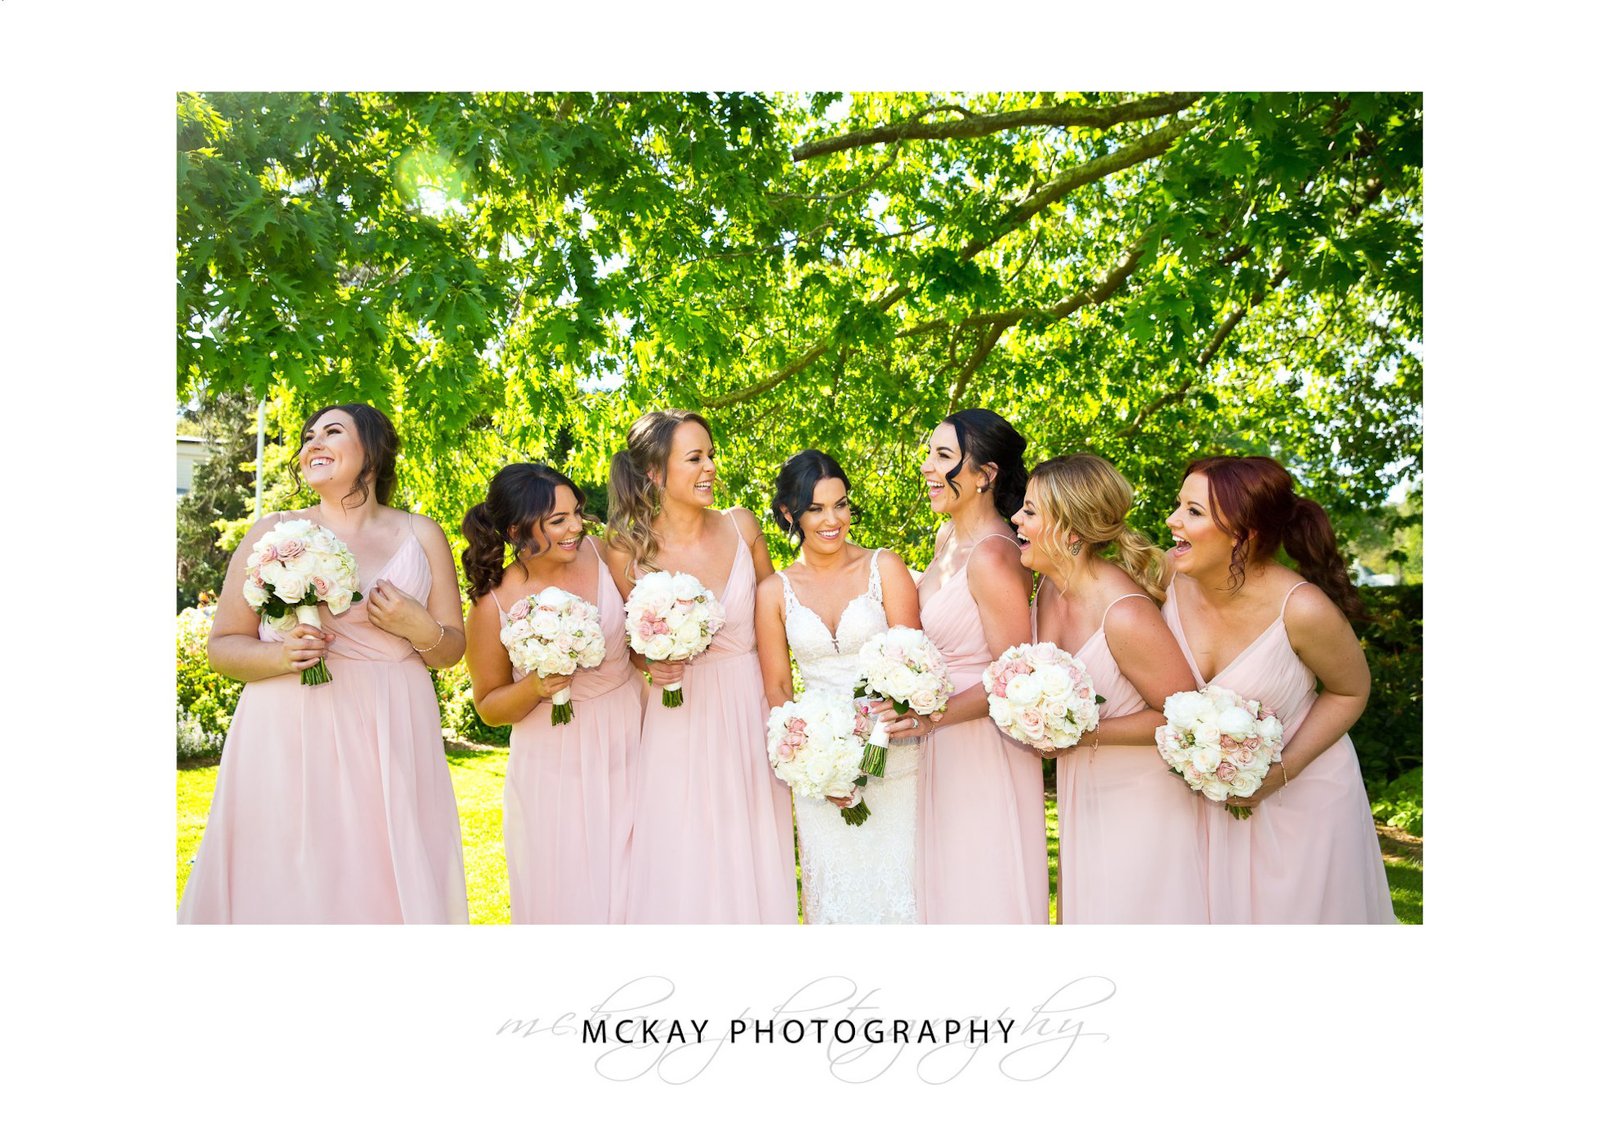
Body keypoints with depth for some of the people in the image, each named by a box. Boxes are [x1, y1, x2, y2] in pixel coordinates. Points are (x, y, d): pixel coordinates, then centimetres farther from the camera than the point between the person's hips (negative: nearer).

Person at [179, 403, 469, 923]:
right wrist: (280, 656, -13)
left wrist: (418, 628, -10)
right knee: (285, 886, 0)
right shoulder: (272, 533, 7)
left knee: (386, 882, 1)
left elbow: (452, 647, 12)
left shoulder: (420, 535, 9)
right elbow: (222, 645, 7)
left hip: (388, 743, 1)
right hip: (288, 743, 0)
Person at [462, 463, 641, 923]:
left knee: (632, 889, 12)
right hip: (556, 765, -2)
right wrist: (535, 688, -20)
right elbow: (489, 707, -2)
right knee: (567, 894, 9)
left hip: (628, 747, 3)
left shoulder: (601, 554, -8)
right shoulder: (493, 608, -14)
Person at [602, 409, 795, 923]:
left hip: (751, 712, 2)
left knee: (753, 857, 10)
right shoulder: (628, 551, -8)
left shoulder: (741, 526, -2)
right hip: (680, 722, -2)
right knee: (684, 866, 6)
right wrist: (652, 664, -16)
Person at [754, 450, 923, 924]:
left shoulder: (885, 569, -3)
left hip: (892, 757, -1)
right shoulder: (775, 591, 2)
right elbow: (776, 688, 5)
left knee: (896, 881, 4)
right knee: (833, 892, 9)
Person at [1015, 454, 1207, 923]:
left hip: (1143, 797, -8)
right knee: (1087, 910, 21)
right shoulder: (1051, 588, -4)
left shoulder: (1125, 615, -29)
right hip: (1083, 791, 8)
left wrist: (1080, 734, -23)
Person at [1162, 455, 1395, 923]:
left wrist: (1282, 771, -18)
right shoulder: (1169, 578, -18)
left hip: (1302, 796, -3)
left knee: (1292, 910, 15)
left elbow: (1350, 692, -9)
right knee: (1218, 909, 18)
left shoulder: (1302, 609, -27)